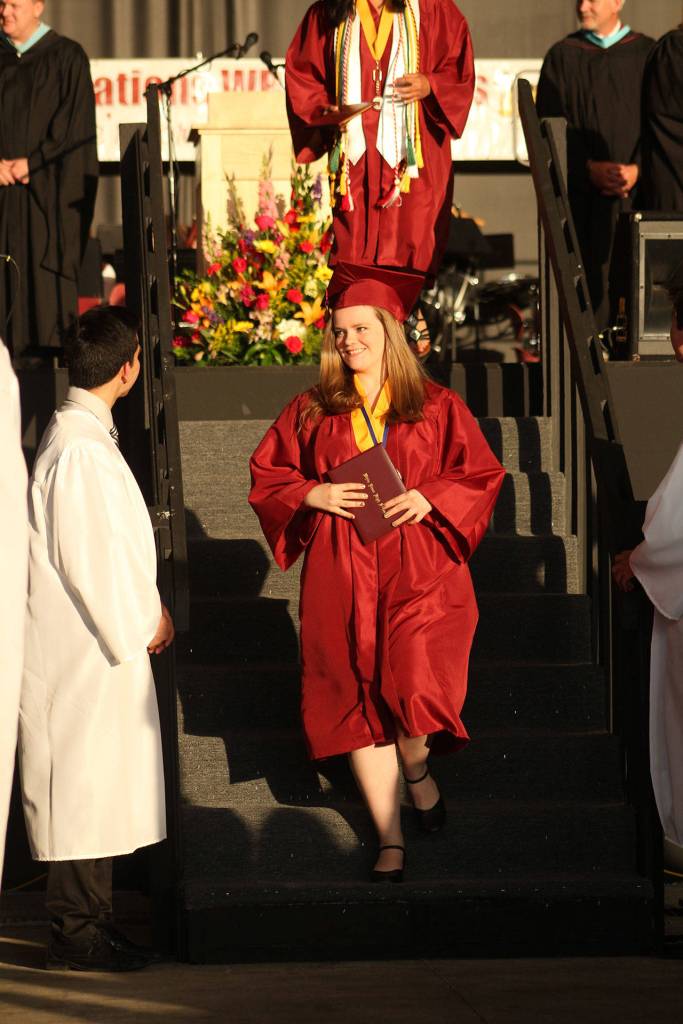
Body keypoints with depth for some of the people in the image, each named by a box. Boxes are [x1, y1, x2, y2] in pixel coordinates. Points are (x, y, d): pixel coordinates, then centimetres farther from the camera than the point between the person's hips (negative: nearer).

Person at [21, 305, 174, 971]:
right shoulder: (81, 450, -20)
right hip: (85, 646, -10)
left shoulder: (80, 433, 12)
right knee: (85, 782, -4)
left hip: (101, 639, 10)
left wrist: (144, 606, 12)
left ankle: (87, 923, 21)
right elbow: (92, 559, -21)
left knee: (95, 786, 14)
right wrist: (145, 620, -9)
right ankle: (76, 934, 3)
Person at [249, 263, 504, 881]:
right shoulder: (311, 413, 8)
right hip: (341, 581, 2)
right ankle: (390, 838, 11)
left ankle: (417, 768, 18)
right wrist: (313, 495, -7)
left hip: (418, 575, -2)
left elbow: (483, 476, 5)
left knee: (413, 686, -18)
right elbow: (266, 477, 11)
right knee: (361, 705, 1)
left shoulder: (437, 408, 4)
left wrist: (429, 498, -11)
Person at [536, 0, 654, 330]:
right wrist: (589, 168, -12)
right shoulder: (562, 57, 8)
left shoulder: (647, 55, 8)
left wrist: (637, 169, -12)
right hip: (582, 195, 0)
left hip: (635, 189, 0)